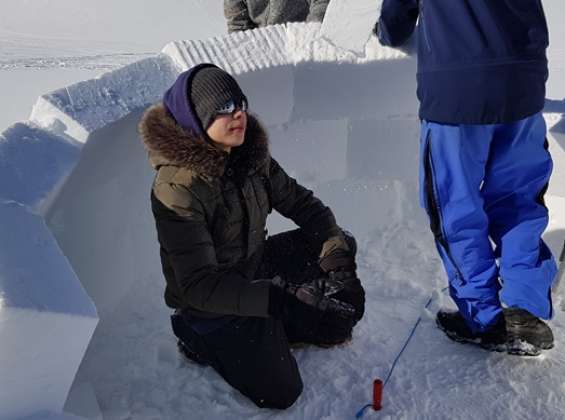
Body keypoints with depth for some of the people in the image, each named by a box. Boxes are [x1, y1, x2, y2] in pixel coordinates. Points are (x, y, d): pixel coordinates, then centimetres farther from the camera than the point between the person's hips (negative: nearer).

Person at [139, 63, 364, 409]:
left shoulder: (249, 152, -10)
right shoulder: (178, 188, -31)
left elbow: (299, 201, -3)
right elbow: (199, 285, -33)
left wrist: (337, 252, -16)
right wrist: (275, 297, -41)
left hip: (256, 267, 7)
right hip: (212, 303, -6)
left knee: (341, 244, 3)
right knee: (280, 391, -5)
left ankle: (273, 328, 11)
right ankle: (203, 338, 15)